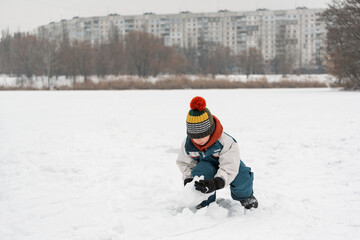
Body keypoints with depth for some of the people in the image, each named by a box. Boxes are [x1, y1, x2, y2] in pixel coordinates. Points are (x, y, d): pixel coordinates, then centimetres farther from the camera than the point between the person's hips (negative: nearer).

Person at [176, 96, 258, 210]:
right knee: (200, 171, -37)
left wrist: (216, 183, -53)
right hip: (207, 164, 2)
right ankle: (206, 202, -10)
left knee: (242, 178, -34)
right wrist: (188, 178, -20)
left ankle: (244, 196, 5)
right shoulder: (187, 144, -18)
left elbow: (229, 167, -36)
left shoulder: (225, 141, -33)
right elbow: (184, 163, 1)